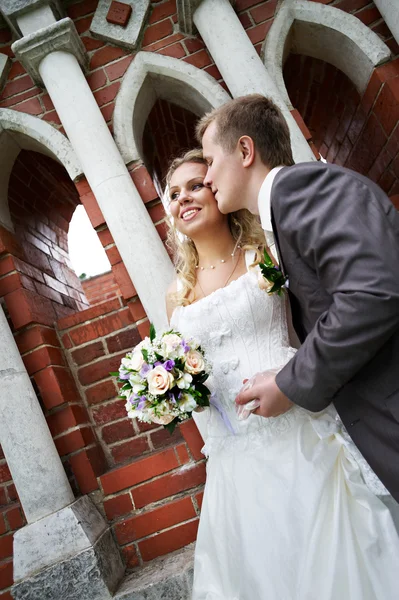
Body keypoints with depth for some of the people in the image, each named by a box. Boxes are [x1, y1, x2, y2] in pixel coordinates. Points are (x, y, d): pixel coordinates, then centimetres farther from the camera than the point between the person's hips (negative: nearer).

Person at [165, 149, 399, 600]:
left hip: (301, 436, -3)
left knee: (330, 557, 7)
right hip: (234, 459, 4)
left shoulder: (268, 255, -2)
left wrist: (295, 376, -20)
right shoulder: (178, 295, 8)